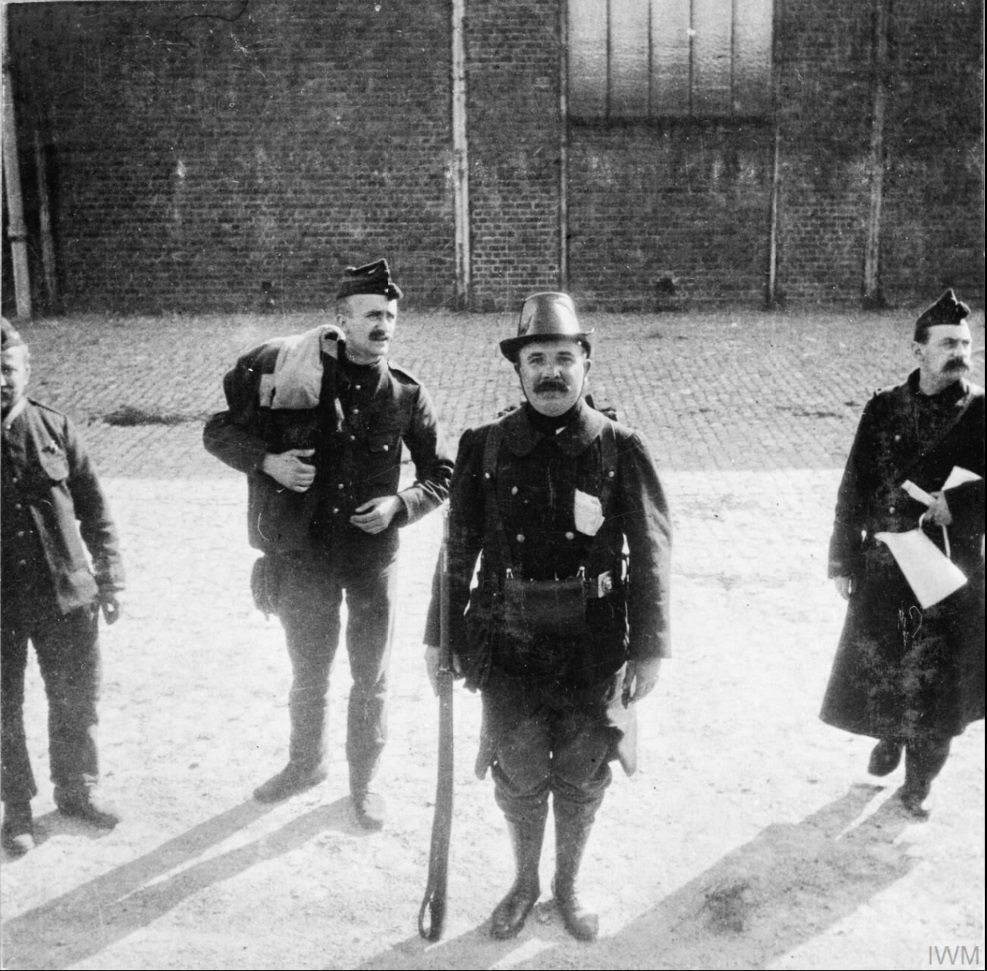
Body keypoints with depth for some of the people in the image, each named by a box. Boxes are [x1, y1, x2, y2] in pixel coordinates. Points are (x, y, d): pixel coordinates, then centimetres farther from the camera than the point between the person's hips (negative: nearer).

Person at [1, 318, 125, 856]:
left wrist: (110, 576, 1)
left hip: (66, 595, 2)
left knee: (76, 701, 15)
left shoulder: (54, 428, -4)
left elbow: (94, 507, 3)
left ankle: (77, 788, 36)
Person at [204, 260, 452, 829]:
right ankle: (306, 763, 43)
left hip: (374, 556, 0)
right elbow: (220, 430, -3)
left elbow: (442, 476, 5)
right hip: (305, 554, 0)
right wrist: (267, 462, -19)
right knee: (308, 672, 19)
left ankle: (365, 781, 34)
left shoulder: (406, 396, -6)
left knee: (371, 680, 12)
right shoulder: (298, 377, -9)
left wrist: (400, 505, -13)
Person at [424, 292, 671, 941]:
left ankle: (569, 886, 39)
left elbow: (651, 555, -6)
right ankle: (524, 885, 38)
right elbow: (459, 549, 3)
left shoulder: (621, 451, -7)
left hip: (594, 648, -1)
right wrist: (440, 635, 5)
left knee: (582, 777, 15)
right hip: (509, 643, 1)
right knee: (519, 775, 13)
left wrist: (649, 647, -9)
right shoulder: (485, 448, -3)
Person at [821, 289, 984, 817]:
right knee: (875, 664, 11)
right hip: (883, 564, 1)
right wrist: (842, 560, 1)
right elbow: (854, 489, 2)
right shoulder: (884, 409, 0)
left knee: (936, 677, 6)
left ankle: (919, 779, 26)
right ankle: (890, 736, 42)